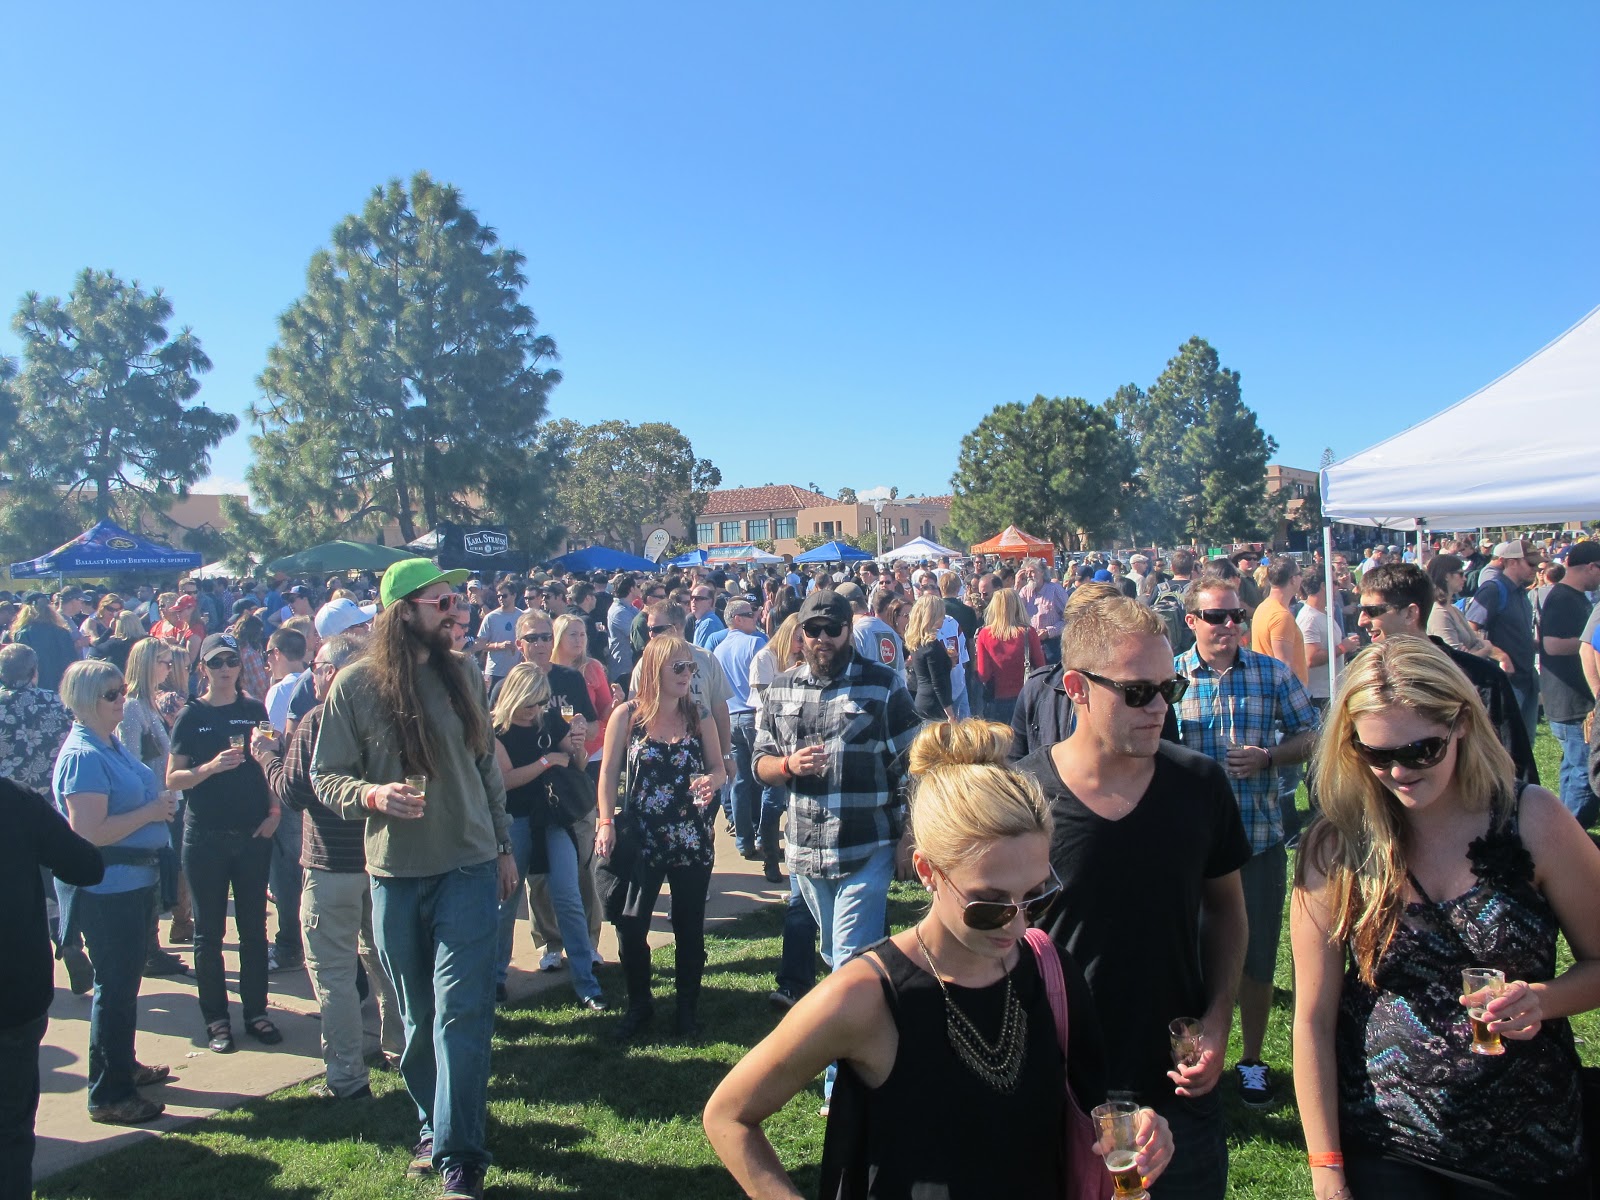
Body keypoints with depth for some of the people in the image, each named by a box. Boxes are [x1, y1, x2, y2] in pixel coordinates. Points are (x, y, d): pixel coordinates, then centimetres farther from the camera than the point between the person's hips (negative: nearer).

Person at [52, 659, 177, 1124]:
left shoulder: (115, 746, 10)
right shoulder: (82, 757, -20)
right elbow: (88, 832, -26)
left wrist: (159, 803, 7)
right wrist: (150, 812, -19)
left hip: (134, 881, 10)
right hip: (106, 889, -10)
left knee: (125, 980, 21)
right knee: (115, 986, -1)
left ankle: (124, 1066, 37)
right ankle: (108, 1095, 11)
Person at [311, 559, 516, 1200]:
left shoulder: (463, 675, 3)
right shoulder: (355, 684, -4)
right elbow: (325, 774, 0)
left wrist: (503, 845, 15)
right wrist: (372, 794, -21)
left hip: (469, 865, 0)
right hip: (394, 874, 0)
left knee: (460, 1013, -4)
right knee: (416, 1016, 13)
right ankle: (434, 1124, 33)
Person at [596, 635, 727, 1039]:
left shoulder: (699, 718, 3)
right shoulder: (627, 715, -2)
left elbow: (718, 769, 8)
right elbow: (609, 772, 1)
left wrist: (710, 781, -15)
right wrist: (606, 822, -7)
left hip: (691, 839, 2)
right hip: (639, 838, -1)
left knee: (689, 926, 8)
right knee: (630, 926, 0)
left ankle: (687, 1006, 26)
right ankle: (638, 1005, 22)